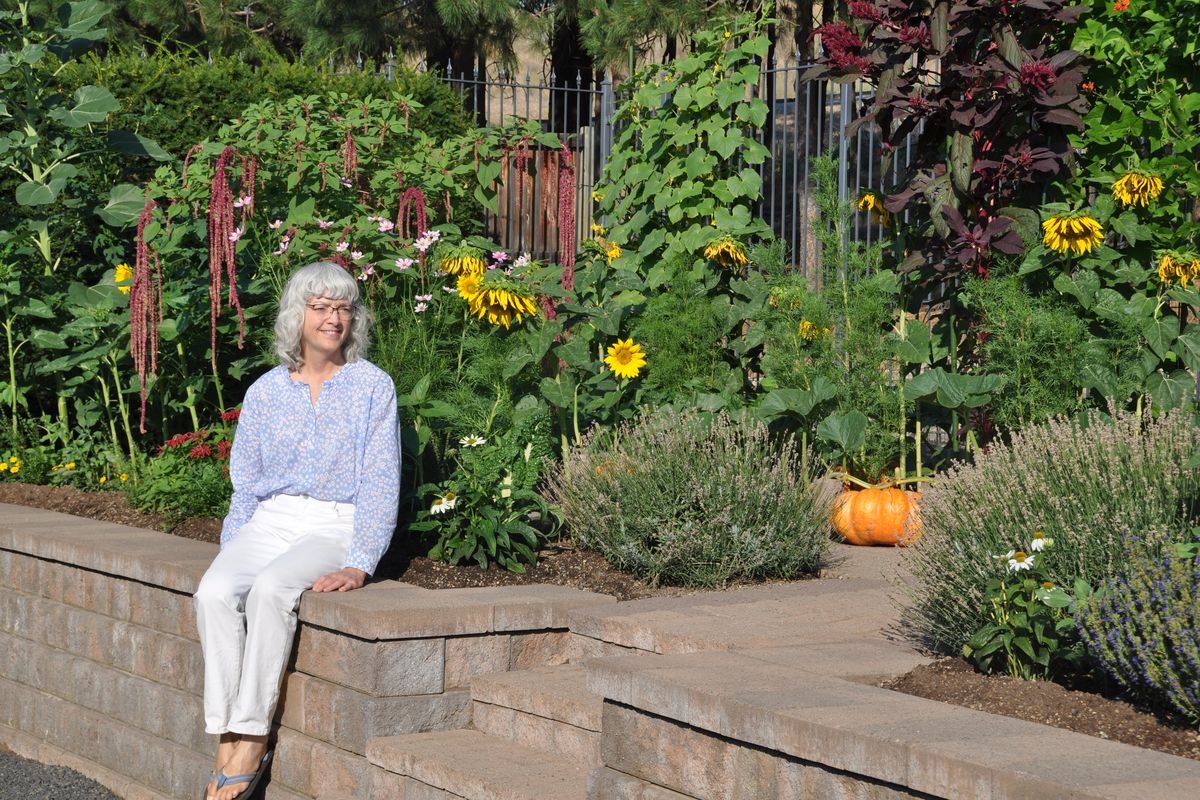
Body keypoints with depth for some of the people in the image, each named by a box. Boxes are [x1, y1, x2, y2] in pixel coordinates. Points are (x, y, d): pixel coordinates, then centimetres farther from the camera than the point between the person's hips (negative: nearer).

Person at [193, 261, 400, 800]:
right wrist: (232, 552, 1)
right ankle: (227, 744, -28)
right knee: (214, 592, -28)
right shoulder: (265, 393, 12)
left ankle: (252, 739, -29)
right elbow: (245, 485, 16)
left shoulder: (372, 387, 2)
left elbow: (380, 483, -3)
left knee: (270, 589, -34)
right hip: (269, 521, 3)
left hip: (334, 527, -3)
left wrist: (359, 563, -14)